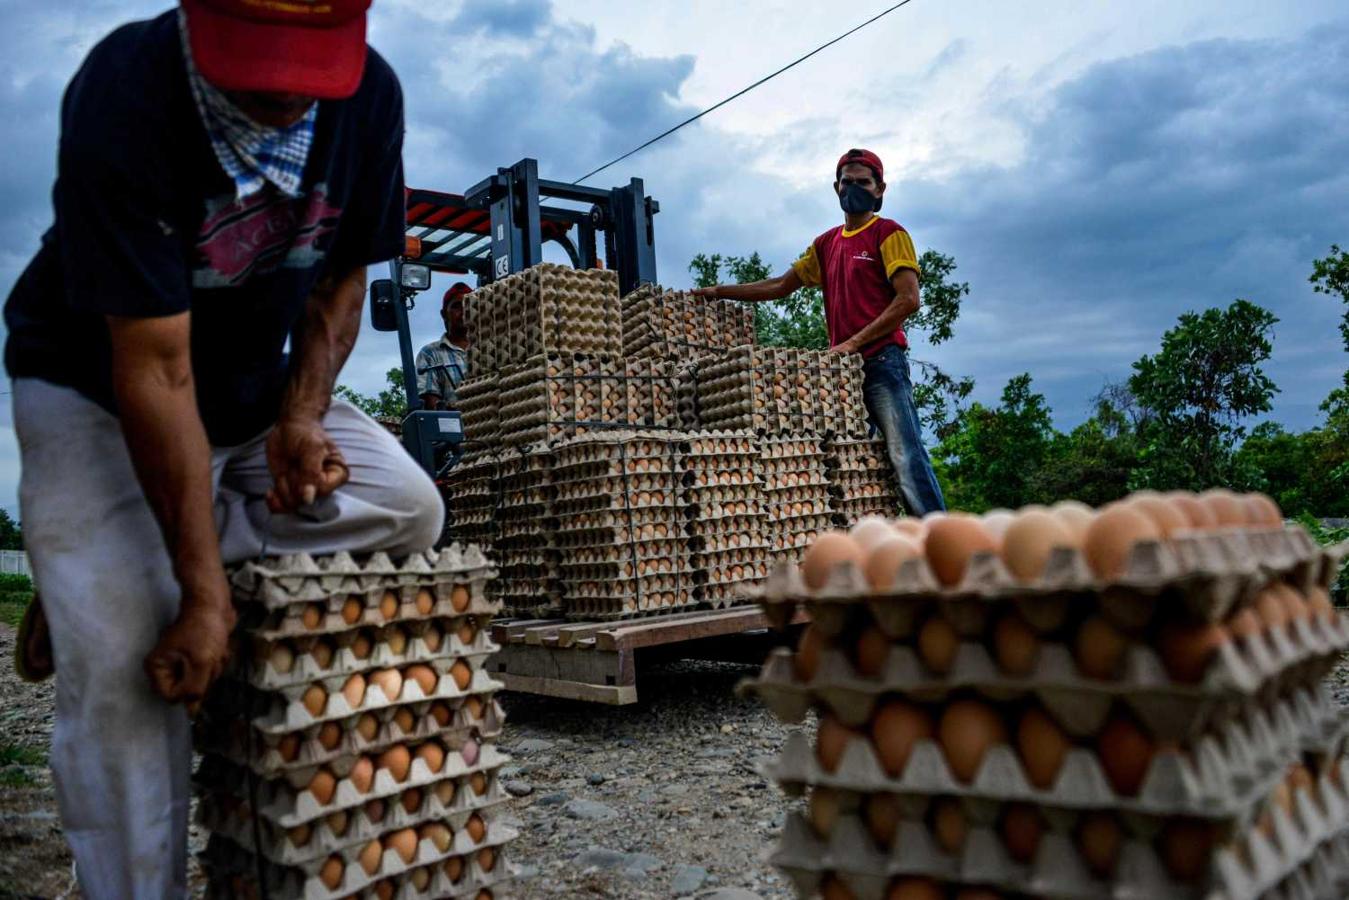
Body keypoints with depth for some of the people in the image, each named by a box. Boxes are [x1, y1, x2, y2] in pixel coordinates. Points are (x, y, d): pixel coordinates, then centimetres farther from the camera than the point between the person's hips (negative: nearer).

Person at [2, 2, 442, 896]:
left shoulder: (368, 94, -15)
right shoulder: (123, 95, -29)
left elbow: (339, 279, -1)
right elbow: (154, 369, -30)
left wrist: (300, 418, -17)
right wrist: (204, 590, -30)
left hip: (257, 383, 5)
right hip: (97, 391, -4)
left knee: (408, 509, -15)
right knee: (124, 661, -16)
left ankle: (99, 575, -6)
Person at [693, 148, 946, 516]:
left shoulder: (889, 234, 1)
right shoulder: (827, 244, 21)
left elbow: (908, 300, -9)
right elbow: (781, 285, 26)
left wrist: (854, 342, -14)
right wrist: (720, 291, 20)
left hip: (882, 362, -7)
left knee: (905, 456, -14)